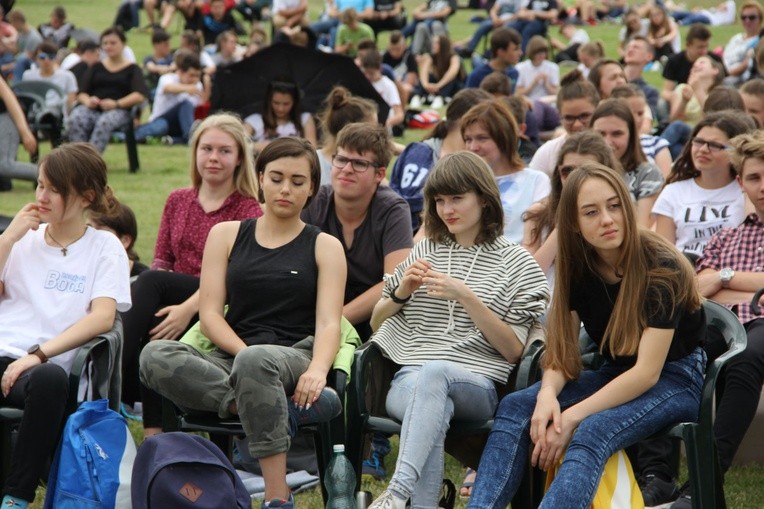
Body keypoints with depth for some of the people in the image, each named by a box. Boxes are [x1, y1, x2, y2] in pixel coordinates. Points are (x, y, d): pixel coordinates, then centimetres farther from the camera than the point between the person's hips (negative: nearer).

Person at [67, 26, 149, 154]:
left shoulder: (132, 69, 13)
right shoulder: (96, 68, 23)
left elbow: (140, 96, -4)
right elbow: (81, 93, 14)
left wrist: (117, 103, -19)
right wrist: (87, 100, -11)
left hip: (119, 110, -3)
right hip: (92, 109, 3)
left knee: (104, 122, -39)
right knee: (76, 120, -32)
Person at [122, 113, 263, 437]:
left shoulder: (248, 210, 4)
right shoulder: (178, 201, 21)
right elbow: (160, 262, 16)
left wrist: (188, 308, -28)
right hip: (171, 302, 4)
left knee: (150, 283, -31)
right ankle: (153, 429, -39)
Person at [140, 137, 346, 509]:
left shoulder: (325, 247, 12)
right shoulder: (226, 235, 17)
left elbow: (328, 323, -3)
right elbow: (210, 314, 6)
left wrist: (318, 370, -25)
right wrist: (246, 353, -15)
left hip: (295, 360, -3)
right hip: (231, 358, 3)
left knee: (255, 363, -40)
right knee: (155, 355, -28)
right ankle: (287, 409, -35)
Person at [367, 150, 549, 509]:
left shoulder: (516, 263, 10)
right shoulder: (426, 250, 22)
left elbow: (513, 350, 1)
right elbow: (377, 322, 28)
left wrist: (466, 297, -10)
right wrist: (401, 293, 5)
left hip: (477, 385, -2)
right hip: (408, 381, 2)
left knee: (433, 374, -40)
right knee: (433, 406, -38)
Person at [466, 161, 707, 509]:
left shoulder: (661, 268, -20)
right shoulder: (578, 268, -3)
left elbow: (647, 372, -24)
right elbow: (561, 352, -3)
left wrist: (572, 417, -29)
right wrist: (548, 395, -26)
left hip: (675, 378, -6)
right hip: (616, 374, 6)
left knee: (594, 431, -36)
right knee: (514, 407, -17)